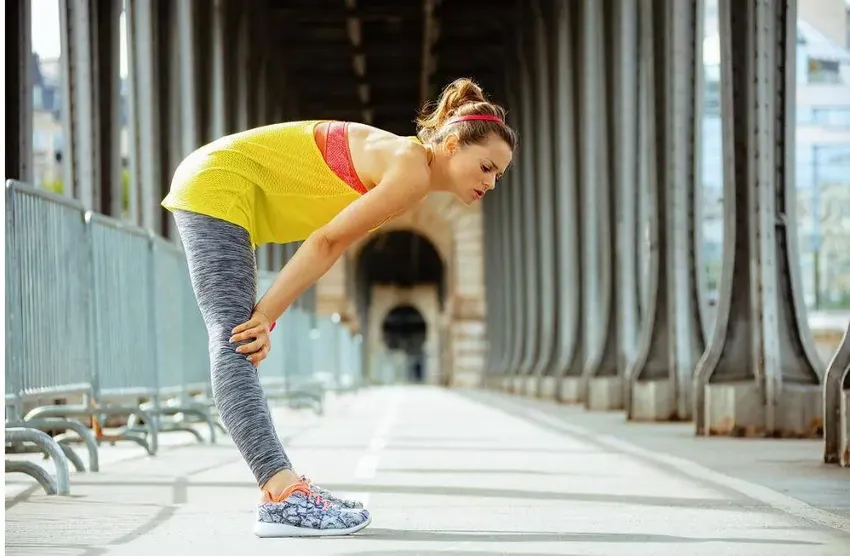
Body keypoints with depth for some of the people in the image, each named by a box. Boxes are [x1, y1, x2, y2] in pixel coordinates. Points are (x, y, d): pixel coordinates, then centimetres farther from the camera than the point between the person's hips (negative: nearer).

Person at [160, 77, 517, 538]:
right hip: (218, 185, -11)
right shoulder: (411, 171, -15)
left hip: (214, 189, 11)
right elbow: (325, 241, -14)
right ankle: (283, 498, -28)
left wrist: (265, 314, -4)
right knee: (235, 347, -18)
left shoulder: (401, 167, 13)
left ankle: (280, 484, 12)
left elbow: (329, 249, 5)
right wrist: (267, 313, -10)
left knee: (241, 343, 9)